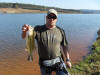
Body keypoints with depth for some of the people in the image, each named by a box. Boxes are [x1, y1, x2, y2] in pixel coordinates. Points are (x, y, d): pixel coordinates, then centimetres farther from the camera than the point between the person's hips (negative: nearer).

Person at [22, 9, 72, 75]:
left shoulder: (60, 31, 0)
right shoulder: (38, 29, -5)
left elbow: (64, 46, 6)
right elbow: (24, 37, -16)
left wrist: (68, 59, 0)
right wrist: (24, 31, -38)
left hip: (58, 61, 1)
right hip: (44, 63, 0)